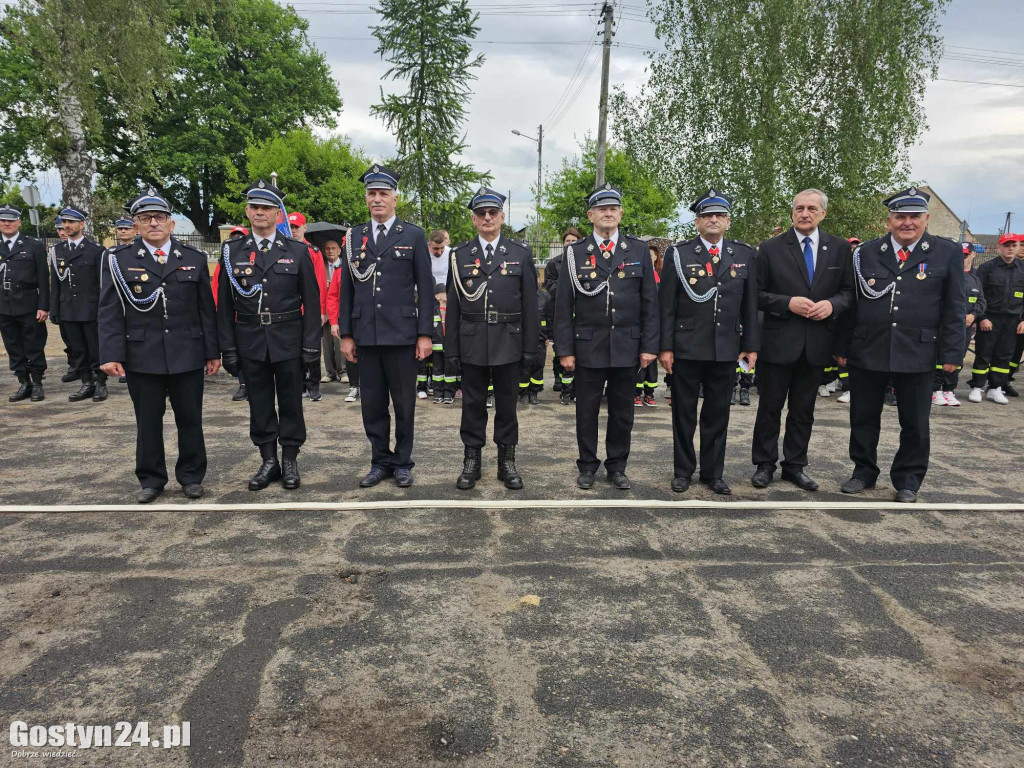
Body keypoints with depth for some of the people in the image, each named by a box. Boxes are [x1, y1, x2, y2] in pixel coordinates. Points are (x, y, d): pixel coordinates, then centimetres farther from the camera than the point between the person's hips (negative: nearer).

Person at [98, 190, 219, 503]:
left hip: (188, 356, 1)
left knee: (190, 419, 9)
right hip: (142, 357, 0)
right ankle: (151, 479, 23)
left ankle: (191, 476, 23)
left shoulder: (195, 259, 5)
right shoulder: (118, 259, 2)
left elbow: (206, 310, 6)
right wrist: (110, 354, -10)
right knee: (148, 422, 9)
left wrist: (213, 352, 4)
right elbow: (109, 311, -1)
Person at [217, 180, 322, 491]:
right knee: (259, 404, 9)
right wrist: (227, 347, 0)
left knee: (290, 402, 6)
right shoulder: (232, 250, 5)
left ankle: (290, 460, 19)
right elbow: (224, 303, 5)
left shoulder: (298, 251, 1)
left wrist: (311, 344, -5)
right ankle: (268, 461, 21)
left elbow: (311, 300, 0)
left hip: (288, 341, -1)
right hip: (250, 342, 2)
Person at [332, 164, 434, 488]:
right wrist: (345, 334, 5)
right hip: (366, 335, 3)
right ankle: (380, 461, 22)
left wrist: (425, 334, -6)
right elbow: (347, 288, 10)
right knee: (372, 403, 8)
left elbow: (425, 288, 0)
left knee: (404, 403, 6)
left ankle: (403, 462, 20)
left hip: (402, 334, -2)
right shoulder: (354, 236, 10)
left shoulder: (414, 235, 2)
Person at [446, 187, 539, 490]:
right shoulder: (460, 255, 5)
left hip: (508, 343, 0)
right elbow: (453, 305, 4)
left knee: (507, 405, 8)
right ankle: (471, 462, 19)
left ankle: (507, 461, 20)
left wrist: (530, 348, 0)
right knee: (473, 404, 8)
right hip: (471, 343, 0)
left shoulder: (520, 255, 4)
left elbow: (530, 305, 3)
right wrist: (451, 349, 1)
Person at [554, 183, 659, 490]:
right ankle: (587, 466, 22)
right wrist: (565, 349, -5)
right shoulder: (575, 252, 1)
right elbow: (564, 306, 0)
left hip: (627, 346, 1)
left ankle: (617, 466, 24)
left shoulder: (638, 250, 5)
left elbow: (649, 302, 4)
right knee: (586, 410, 8)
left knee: (622, 412, 10)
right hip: (588, 346, -1)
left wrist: (649, 345, -1)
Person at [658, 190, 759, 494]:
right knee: (684, 413, 8)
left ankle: (713, 472, 23)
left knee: (718, 413, 10)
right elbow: (667, 305, -3)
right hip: (686, 348, -2)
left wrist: (751, 345, 5)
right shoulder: (678, 254, -2)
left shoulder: (745, 255, 6)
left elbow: (750, 305, 8)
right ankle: (683, 470, 22)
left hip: (726, 350, 2)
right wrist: (665, 347, -7)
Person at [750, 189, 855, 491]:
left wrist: (832, 304, -13)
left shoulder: (840, 248, 5)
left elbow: (849, 291, 6)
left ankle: (795, 466, 24)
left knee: (803, 410, 12)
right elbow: (757, 294, -3)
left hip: (816, 344, 3)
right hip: (778, 342, -2)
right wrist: (787, 303, -17)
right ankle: (764, 464, 19)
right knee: (769, 408, 6)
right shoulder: (771, 248, -2)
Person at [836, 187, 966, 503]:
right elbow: (852, 303, 5)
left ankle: (908, 480, 24)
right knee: (863, 418, 10)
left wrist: (951, 352, -3)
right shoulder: (866, 253, 4)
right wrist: (842, 348, 4)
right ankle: (864, 472, 27)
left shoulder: (947, 253, 2)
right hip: (867, 351, 1)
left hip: (917, 354, -1)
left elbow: (955, 308, 2)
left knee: (915, 423, 8)